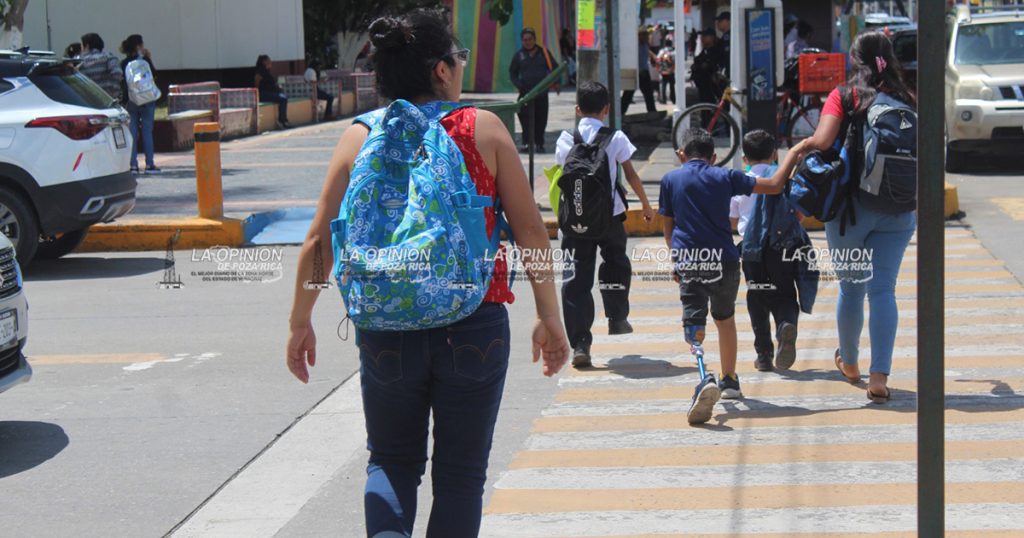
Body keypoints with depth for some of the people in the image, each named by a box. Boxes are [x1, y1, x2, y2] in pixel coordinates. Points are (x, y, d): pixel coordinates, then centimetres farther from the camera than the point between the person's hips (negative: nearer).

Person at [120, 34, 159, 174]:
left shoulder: (124, 63, 3)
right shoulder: (144, 61, -8)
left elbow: (122, 83, 3)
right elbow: (154, 75, 2)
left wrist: (124, 101, 10)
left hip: (130, 101, 3)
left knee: (132, 133, 4)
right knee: (147, 131, 1)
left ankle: (133, 165, 2)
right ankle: (149, 164, 1)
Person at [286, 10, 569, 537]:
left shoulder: (360, 136, 1)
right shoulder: (485, 129, -2)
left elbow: (320, 240, 0)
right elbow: (530, 229, -4)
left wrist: (300, 321, 11)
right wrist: (549, 317, 4)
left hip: (386, 330, 1)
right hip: (475, 328, -1)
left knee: (392, 461, 20)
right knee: (460, 472, 14)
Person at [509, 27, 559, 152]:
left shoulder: (544, 52, 8)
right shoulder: (519, 55, 8)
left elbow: (553, 68, 13)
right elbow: (512, 72, 15)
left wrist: (556, 83, -3)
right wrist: (518, 84, -1)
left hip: (542, 92, 1)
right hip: (526, 92, -1)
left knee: (541, 119, 3)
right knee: (526, 118, -11)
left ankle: (539, 144, 12)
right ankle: (526, 143, -7)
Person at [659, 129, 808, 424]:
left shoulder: (670, 180, 7)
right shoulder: (726, 177, 6)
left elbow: (668, 228, 12)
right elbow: (774, 185, 7)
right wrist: (793, 154, 21)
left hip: (688, 259, -2)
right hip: (724, 260, 2)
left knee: (694, 324, -8)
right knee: (725, 319, 23)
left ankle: (706, 381, -37)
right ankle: (729, 381, 39)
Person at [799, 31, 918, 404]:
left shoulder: (843, 96, -5)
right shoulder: (906, 100, 3)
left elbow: (822, 142, -19)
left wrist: (801, 147, 2)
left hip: (851, 205, -1)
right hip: (897, 209, 1)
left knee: (851, 287, 15)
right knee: (883, 290, 1)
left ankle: (849, 363, 34)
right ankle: (879, 376, -10)